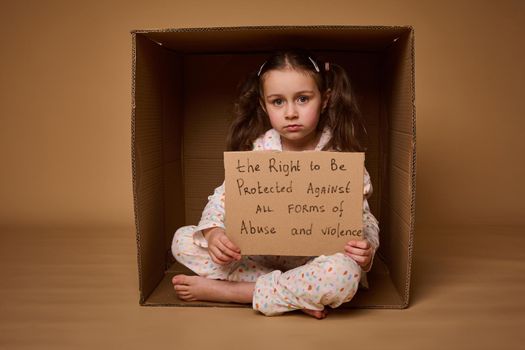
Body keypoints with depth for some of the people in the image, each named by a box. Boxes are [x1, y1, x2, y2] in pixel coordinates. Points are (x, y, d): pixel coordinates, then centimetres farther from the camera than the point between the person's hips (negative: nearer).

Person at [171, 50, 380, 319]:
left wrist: (366, 247, -27)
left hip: (313, 259, -3)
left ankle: (226, 290, -20)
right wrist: (213, 232, -22)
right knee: (182, 240, -9)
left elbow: (362, 217, -5)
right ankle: (296, 296, -17)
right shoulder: (259, 149, -5)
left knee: (344, 274, -38)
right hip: (260, 254, 3)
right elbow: (224, 197, -1)